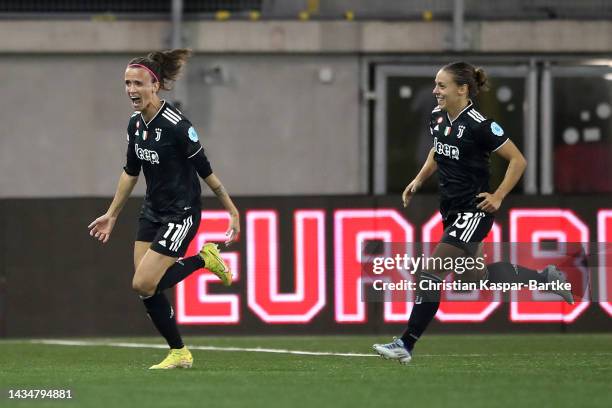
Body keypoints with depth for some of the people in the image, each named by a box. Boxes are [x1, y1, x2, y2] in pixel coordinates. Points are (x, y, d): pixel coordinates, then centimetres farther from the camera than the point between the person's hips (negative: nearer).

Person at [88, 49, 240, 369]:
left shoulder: (176, 125, -21)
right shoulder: (135, 124, 2)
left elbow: (205, 171, -16)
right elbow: (130, 172, 16)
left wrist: (232, 211, -12)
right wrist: (111, 215, 20)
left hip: (181, 213, -8)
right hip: (152, 212, 8)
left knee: (144, 285, -13)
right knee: (146, 288, 2)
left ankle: (204, 259, 7)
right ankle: (179, 354, 17)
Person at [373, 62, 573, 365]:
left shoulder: (479, 126, -19)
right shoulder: (437, 118, 3)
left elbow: (518, 160, -12)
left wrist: (498, 197, -15)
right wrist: (419, 180, 11)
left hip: (474, 212, -9)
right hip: (451, 210, 9)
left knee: (432, 274, -15)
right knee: (474, 276, 18)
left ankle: (406, 345, -12)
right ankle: (546, 278, 36)